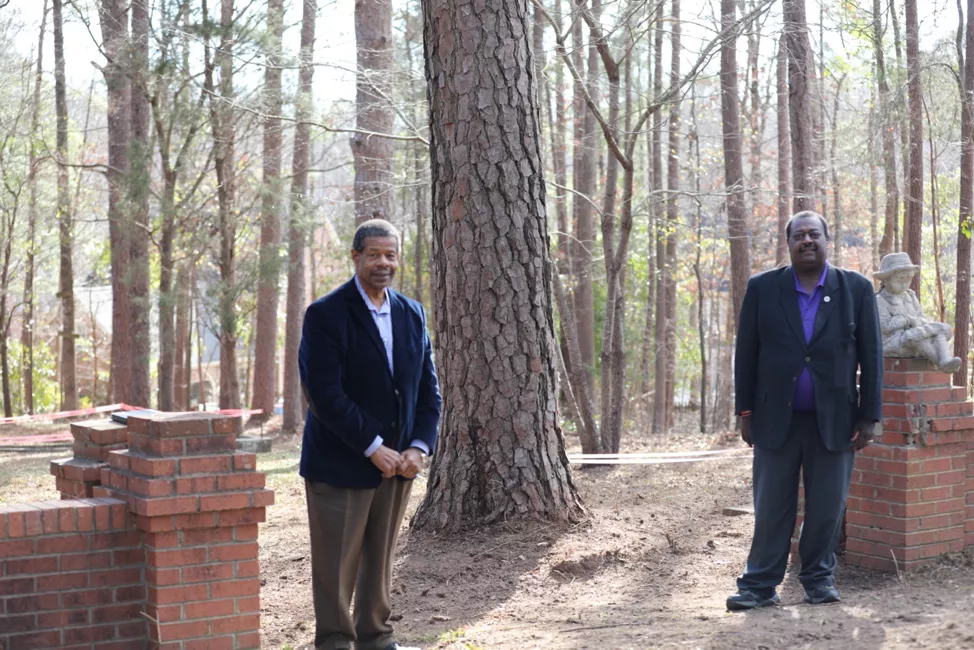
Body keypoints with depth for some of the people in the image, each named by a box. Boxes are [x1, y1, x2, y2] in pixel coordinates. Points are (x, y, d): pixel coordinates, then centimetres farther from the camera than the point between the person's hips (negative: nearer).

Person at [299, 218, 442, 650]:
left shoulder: (412, 314, 9)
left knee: (381, 559, 13)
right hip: (340, 463, -5)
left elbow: (428, 389, 10)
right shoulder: (325, 315, -10)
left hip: (397, 464, 5)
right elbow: (325, 393, -17)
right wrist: (373, 448, -18)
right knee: (335, 564, 2)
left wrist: (418, 447, -5)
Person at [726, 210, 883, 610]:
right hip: (776, 417, 0)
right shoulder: (762, 288, 2)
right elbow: (746, 353, 4)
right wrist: (746, 412, 1)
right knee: (771, 507, 3)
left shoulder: (856, 289, 2)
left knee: (827, 507, 6)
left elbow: (871, 355, 2)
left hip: (834, 419, 0)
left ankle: (819, 578, 20)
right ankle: (760, 584, 9)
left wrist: (869, 416, -2)